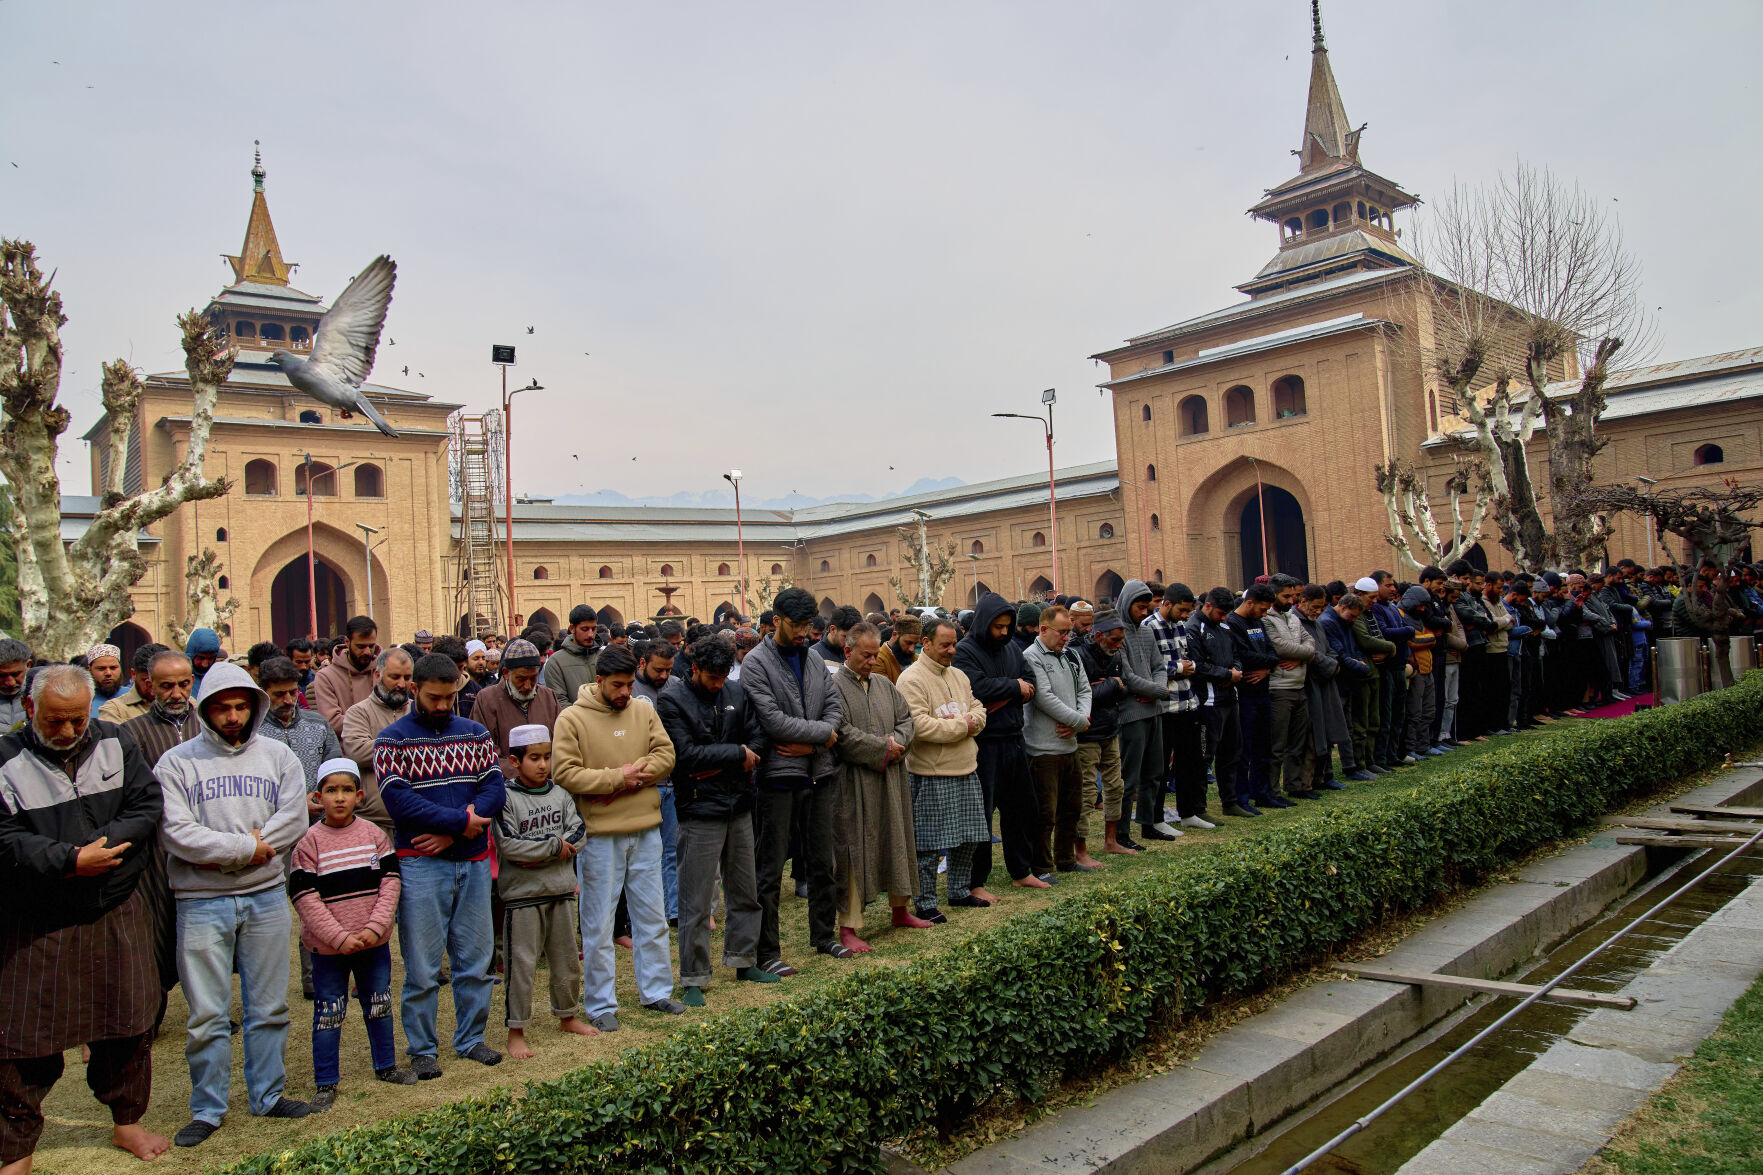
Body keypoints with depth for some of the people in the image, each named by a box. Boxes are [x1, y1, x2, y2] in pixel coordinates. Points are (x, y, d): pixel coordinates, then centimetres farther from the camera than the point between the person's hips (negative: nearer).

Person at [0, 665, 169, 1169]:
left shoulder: (115, 743, 1)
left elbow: (148, 803, -4)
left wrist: (101, 846, -17)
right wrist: (70, 861, -23)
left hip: (119, 913, 3)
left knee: (128, 1021, 13)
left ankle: (127, 1121, 31)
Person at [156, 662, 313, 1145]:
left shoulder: (277, 756, 6)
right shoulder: (176, 763, -1)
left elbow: (294, 819, -5)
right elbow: (177, 832, -11)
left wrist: (225, 853, -11)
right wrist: (247, 847, -13)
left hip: (266, 896, 2)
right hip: (202, 903, -2)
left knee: (269, 1007, 11)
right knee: (208, 1013, 3)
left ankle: (268, 1095, 24)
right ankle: (208, 1109, 18)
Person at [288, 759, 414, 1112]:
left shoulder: (373, 834, -1)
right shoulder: (309, 842, -9)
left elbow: (390, 881, -2)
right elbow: (305, 897, -12)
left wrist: (375, 927, -14)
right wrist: (340, 937, -18)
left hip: (374, 941, 3)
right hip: (328, 947, -3)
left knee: (379, 1004, 16)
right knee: (329, 1013, 5)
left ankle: (386, 1066, 33)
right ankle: (325, 1083, 19)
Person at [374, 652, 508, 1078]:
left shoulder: (475, 733, 9)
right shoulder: (392, 740, -2)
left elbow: (495, 788, 0)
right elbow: (398, 799, -14)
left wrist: (453, 831, -14)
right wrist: (461, 820, -18)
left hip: (473, 862, 4)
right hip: (421, 864, -3)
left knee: (475, 958, 11)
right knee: (422, 965, 3)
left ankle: (471, 1038, 24)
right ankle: (422, 1048, 17)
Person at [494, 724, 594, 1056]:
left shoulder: (560, 795, 6)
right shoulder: (506, 798, -9)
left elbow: (577, 833, -2)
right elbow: (507, 845, -19)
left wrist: (539, 853, -15)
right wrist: (554, 846, -14)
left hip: (561, 890, 5)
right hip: (522, 893, -5)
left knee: (566, 958, 16)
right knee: (521, 963, -1)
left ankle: (568, 1015, 33)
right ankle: (516, 1031, 11)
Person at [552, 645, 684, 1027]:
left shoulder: (644, 712, 7)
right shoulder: (571, 719, -6)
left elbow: (665, 755, -1)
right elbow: (564, 773, -13)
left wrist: (632, 777, -15)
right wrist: (616, 777, -16)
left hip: (645, 830, 4)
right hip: (599, 835, -4)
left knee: (652, 916, 13)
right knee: (598, 924, 4)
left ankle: (656, 991, 27)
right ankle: (601, 1004, 17)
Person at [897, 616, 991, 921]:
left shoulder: (958, 675, 14)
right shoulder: (912, 679, -13)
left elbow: (978, 709, 15)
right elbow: (919, 725, -23)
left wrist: (970, 722, -9)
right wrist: (961, 726, -15)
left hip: (966, 770, 8)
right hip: (931, 776, -8)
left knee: (967, 838, 17)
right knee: (928, 845, -1)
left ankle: (961, 891, 33)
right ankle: (925, 904, 10)